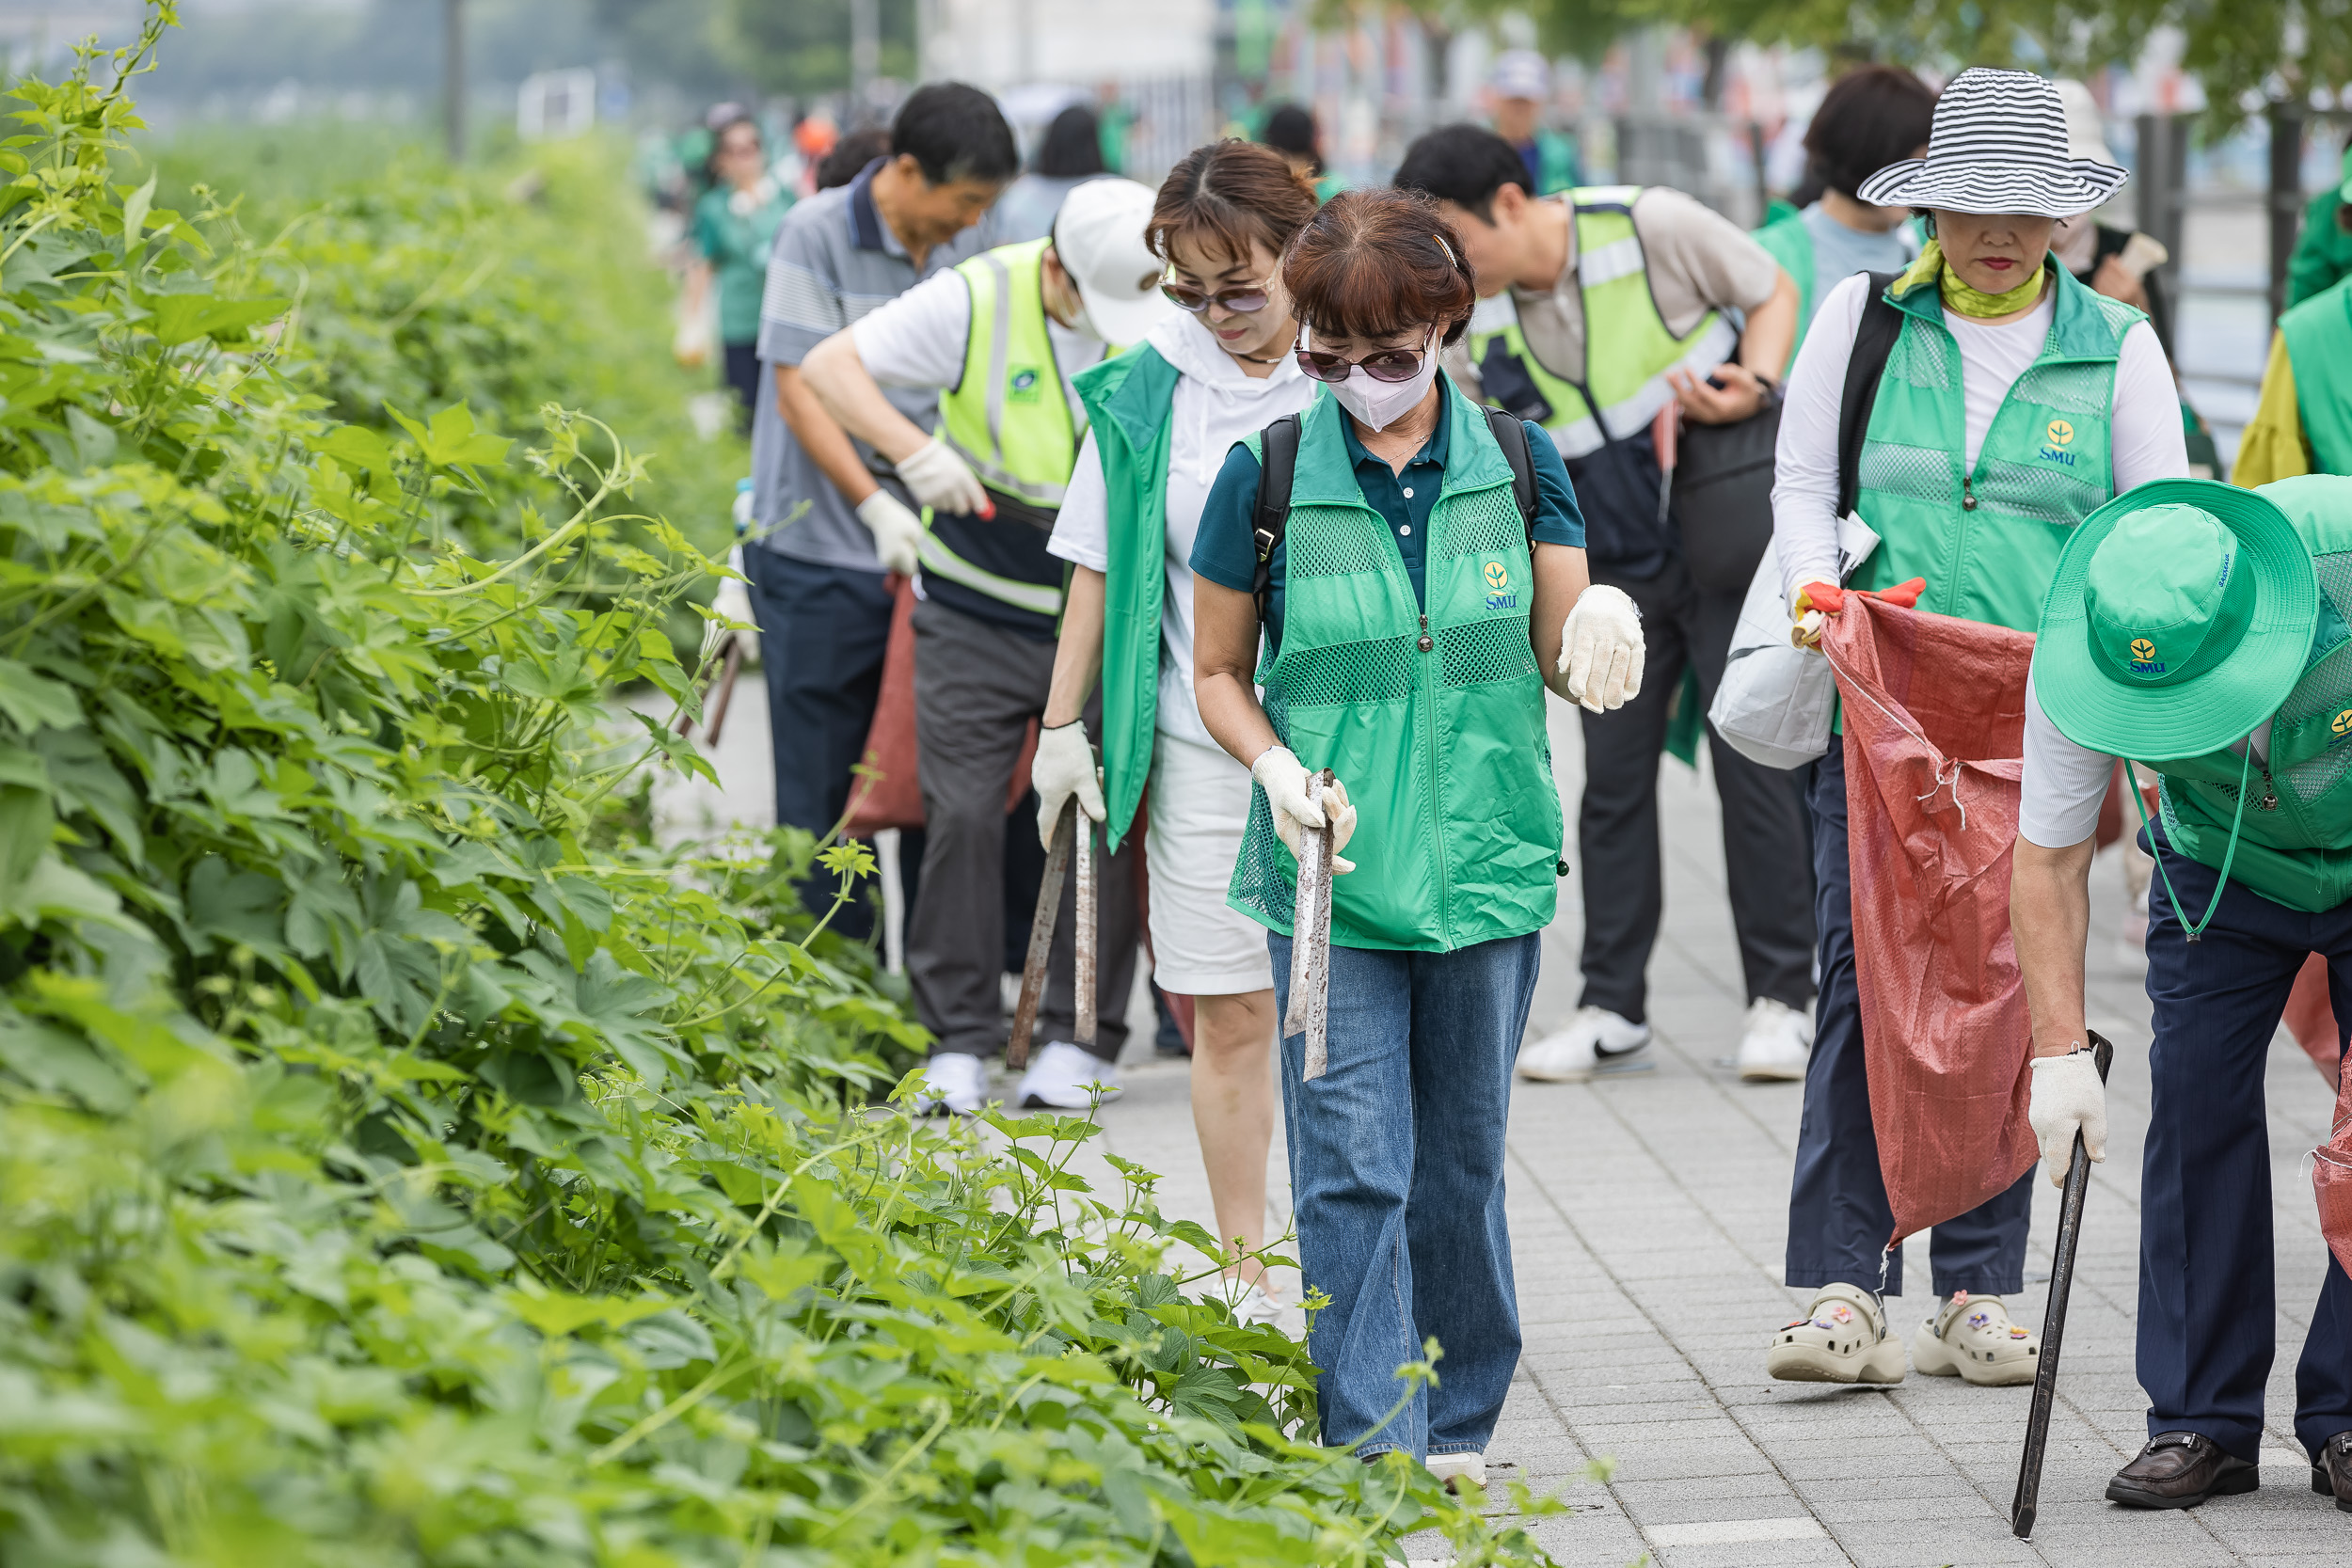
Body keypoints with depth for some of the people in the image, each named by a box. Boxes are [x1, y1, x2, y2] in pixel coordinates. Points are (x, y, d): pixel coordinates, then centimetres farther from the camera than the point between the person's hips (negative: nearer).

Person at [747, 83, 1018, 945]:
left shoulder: (962, 246, 6)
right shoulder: (816, 234, -9)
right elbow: (800, 389, -13)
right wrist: (878, 506, -22)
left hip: (930, 550, 5)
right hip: (821, 556, -5)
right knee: (824, 789, 2)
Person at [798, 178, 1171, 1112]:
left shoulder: (1174, 316, -8)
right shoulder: (978, 302, -14)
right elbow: (828, 368, -12)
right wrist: (915, 451, -28)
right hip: (978, 609, -1)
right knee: (963, 813, -4)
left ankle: (1080, 1039, 10)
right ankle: (958, 1041, 6)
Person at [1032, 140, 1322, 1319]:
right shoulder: (1151, 385, 5)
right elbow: (1100, 563, 12)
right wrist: (1064, 723, 10)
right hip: (1205, 744, 2)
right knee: (1230, 1013, 2)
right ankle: (1246, 1280, 10)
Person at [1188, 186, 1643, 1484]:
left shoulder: (1516, 464, 2)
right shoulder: (1266, 477, -3)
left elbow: (1563, 665, 8)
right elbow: (1219, 672, 6)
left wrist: (1601, 625, -15)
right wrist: (1278, 769, -12)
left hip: (1487, 861, 2)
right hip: (1329, 872, -2)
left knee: (1461, 1163, 11)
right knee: (1351, 1171, -6)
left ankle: (1457, 1428, 25)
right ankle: (1372, 1453, -2)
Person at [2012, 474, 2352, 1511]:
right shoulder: (2077, 653, -30)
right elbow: (2049, 860, -19)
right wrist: (2059, 1049, -24)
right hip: (2222, 867, 2)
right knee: (2197, 1111, -7)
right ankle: (2204, 1421, 2)